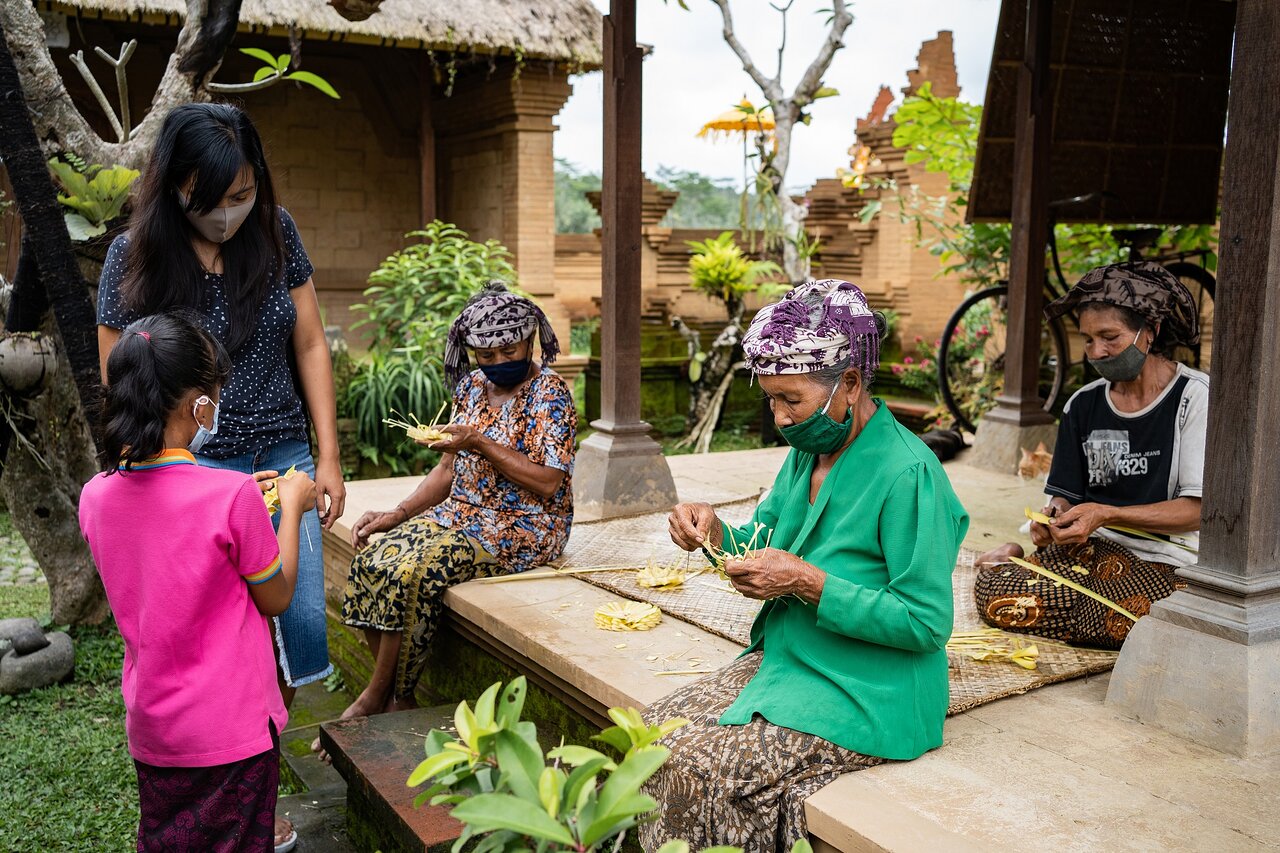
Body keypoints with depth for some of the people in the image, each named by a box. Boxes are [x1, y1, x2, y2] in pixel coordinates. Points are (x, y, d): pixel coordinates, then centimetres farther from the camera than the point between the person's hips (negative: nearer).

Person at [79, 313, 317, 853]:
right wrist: (291, 506, 0)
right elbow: (276, 599, -10)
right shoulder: (231, 496, -24)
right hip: (231, 728, -5)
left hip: (148, 727, 5)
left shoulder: (95, 496, -6)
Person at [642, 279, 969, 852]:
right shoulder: (809, 450, 5)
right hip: (784, 660, 8)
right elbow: (763, 540, 16)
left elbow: (926, 624, -21)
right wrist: (714, 531, -7)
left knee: (700, 769, -19)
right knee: (657, 729, -6)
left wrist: (808, 583, -25)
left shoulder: (909, 474, -21)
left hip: (864, 695, -8)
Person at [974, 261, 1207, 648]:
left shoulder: (1196, 395, -5)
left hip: (1162, 564, -4)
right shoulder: (1083, 404, 10)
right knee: (993, 594, -27)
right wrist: (1055, 515, -13)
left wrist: (1105, 514, -23)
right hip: (1091, 549, 4)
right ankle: (1006, 560, 9)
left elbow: (1197, 509, -11)